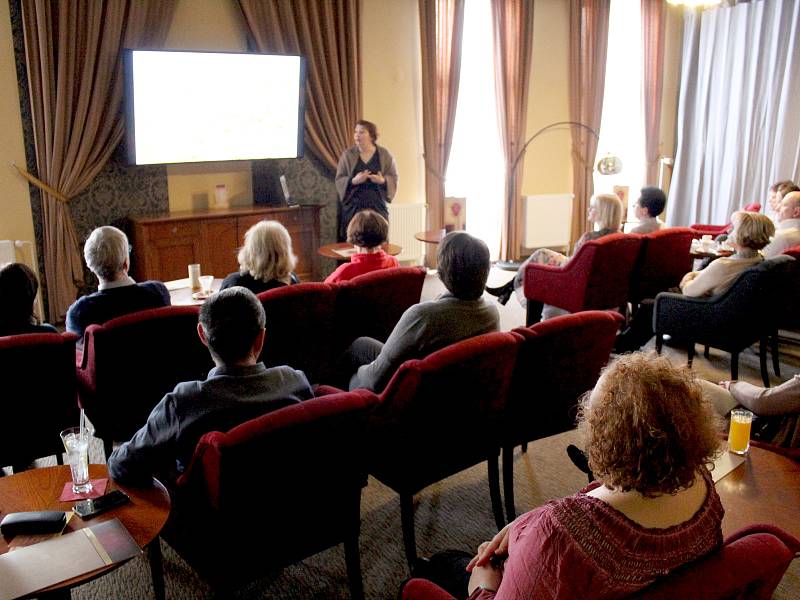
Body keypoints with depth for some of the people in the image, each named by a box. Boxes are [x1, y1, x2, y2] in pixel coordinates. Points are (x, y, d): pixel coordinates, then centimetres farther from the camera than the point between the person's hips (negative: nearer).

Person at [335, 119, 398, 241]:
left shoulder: (384, 154, 2)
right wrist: (354, 181, -18)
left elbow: (394, 178, 4)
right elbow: (339, 180, 0)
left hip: (377, 205, 0)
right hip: (353, 206, 0)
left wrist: (383, 181, -17)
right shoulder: (348, 155, 2)